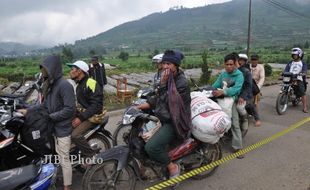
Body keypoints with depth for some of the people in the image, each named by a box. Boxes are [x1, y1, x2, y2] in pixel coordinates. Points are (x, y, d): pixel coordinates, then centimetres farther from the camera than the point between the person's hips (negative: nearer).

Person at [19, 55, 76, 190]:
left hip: (63, 129, -8)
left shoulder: (64, 85, -20)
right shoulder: (51, 85, 9)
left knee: (64, 160, 4)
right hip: (54, 127, 8)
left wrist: (51, 117, -18)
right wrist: (28, 111, 5)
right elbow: (45, 105, 13)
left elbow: (70, 109, -23)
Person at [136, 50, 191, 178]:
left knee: (151, 147, -23)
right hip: (163, 117, 10)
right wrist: (140, 106, 3)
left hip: (174, 122, -9)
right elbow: (158, 98, 12)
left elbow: (166, 101, -21)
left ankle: (172, 167, 0)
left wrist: (163, 83, -24)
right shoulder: (168, 77, 8)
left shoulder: (182, 83, -18)